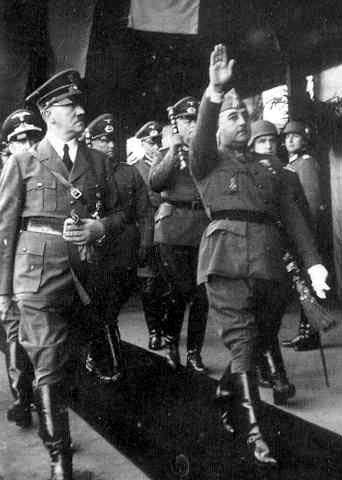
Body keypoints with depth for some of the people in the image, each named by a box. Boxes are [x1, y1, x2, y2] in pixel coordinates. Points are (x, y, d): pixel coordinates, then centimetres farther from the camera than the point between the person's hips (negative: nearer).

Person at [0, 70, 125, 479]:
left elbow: (117, 214, 18)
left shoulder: (97, 162, 13)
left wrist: (99, 227, -5)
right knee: (48, 371, -1)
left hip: (84, 275, 3)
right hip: (38, 276, -3)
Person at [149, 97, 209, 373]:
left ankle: (195, 352, 12)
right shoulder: (167, 155, 12)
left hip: (204, 228, 2)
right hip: (173, 228, -2)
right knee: (178, 291, -2)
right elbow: (155, 184, -6)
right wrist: (173, 152, -13)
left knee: (201, 294, 2)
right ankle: (171, 345, 16)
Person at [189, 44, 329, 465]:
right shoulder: (207, 163, 13)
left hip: (266, 260, 4)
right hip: (225, 256, -4)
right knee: (242, 340, -8)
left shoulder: (270, 167, 23)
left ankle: (227, 402, 30)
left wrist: (312, 263, 5)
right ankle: (252, 431, -4)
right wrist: (216, 91, -26)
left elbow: (292, 217, 16)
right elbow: (201, 135, -10)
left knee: (246, 339, 8)